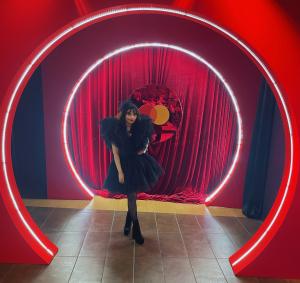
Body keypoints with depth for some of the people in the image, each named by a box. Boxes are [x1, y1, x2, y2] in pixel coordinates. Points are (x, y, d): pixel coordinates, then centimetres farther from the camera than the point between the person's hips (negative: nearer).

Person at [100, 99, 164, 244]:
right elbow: (115, 153, -13)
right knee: (132, 196, 3)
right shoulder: (116, 130, -14)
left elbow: (146, 141, 13)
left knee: (132, 195, 15)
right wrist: (120, 171, -16)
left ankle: (128, 222, 41)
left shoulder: (140, 128, -8)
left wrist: (144, 149, -3)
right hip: (124, 165, -3)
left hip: (138, 164, 3)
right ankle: (136, 230, 19)